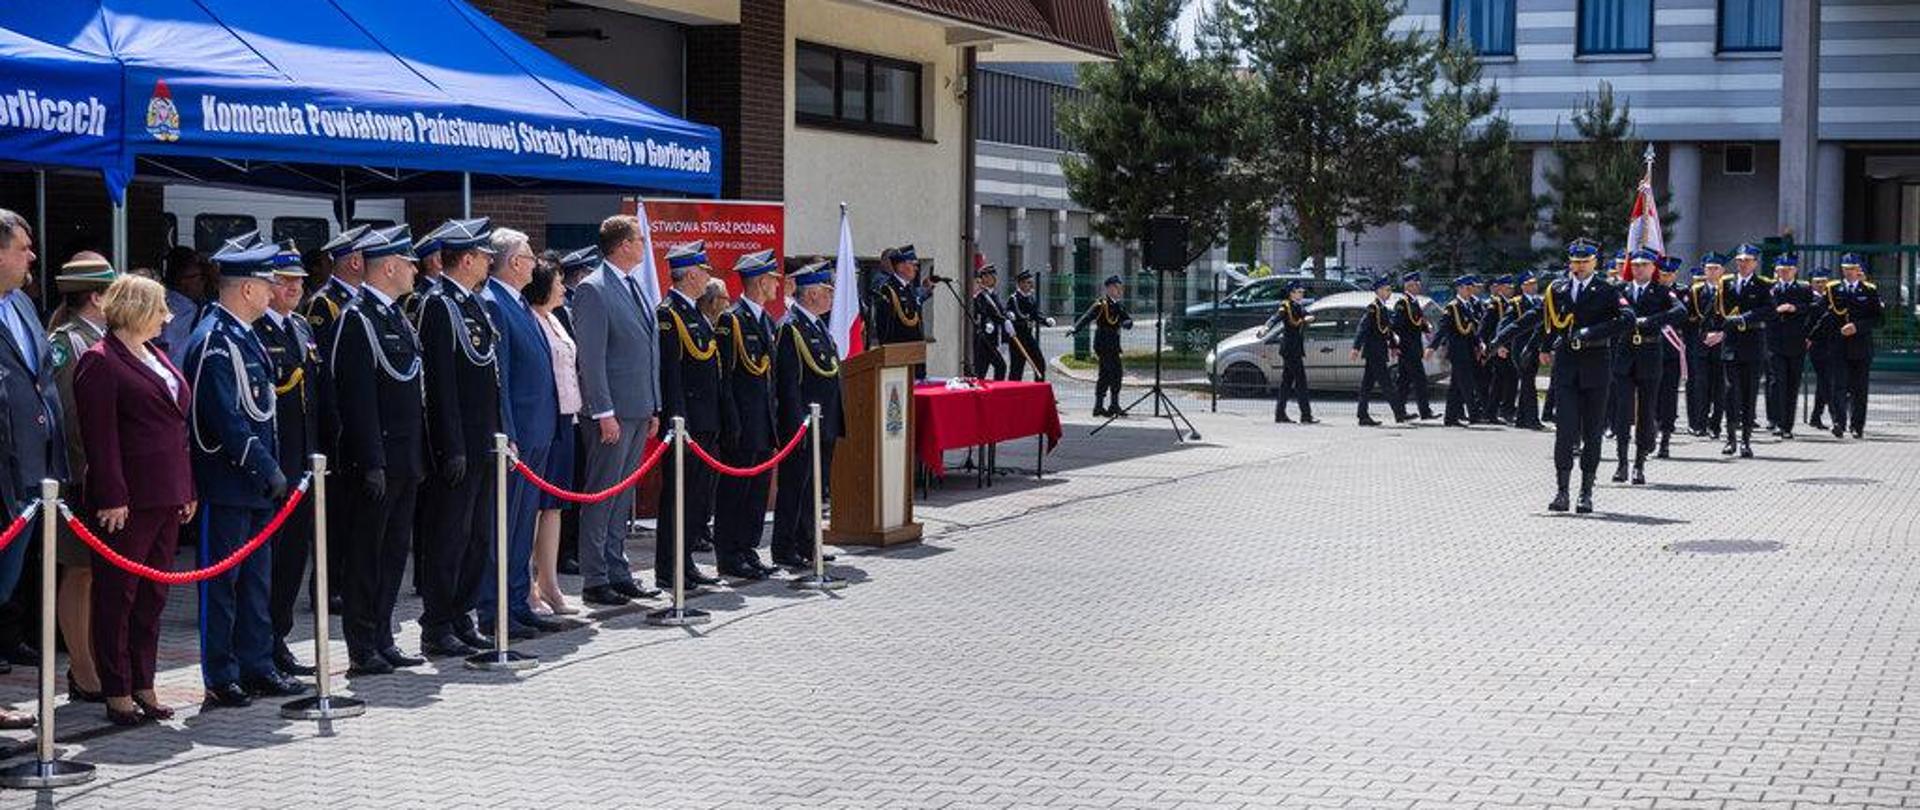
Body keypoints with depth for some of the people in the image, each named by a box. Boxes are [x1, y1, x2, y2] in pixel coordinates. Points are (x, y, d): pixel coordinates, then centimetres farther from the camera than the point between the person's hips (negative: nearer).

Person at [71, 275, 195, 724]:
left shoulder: (156, 355, 17)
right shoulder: (100, 361, -9)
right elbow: (99, 436, -15)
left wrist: (187, 489, 17)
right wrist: (112, 497, -20)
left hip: (166, 497, 9)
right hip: (127, 501, -8)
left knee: (153, 596, 12)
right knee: (118, 597, 0)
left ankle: (143, 686, 20)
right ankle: (118, 693, 6)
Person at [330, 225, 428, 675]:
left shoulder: (396, 316, 16)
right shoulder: (358, 318, -13)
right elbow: (358, 397, -18)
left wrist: (420, 454, 17)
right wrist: (372, 463, -21)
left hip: (404, 460, 9)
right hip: (376, 460, -9)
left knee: (394, 550, 13)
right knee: (365, 553, -1)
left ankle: (382, 640, 21)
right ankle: (362, 649, 5)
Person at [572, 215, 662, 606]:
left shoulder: (636, 287, 16)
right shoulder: (593, 290, -11)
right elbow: (591, 359, -15)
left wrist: (654, 409, 17)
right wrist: (604, 413, -19)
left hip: (640, 410, 9)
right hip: (613, 412, -9)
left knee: (623, 498, 13)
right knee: (602, 495, -3)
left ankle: (617, 572, 19)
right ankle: (595, 581, 1)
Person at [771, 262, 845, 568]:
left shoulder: (819, 325, 16)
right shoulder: (790, 327, -14)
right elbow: (788, 382, -18)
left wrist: (835, 421, 18)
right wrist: (799, 424, -22)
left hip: (825, 425, 9)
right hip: (802, 425, -9)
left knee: (815, 489, 14)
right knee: (794, 488, -3)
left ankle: (806, 546, 22)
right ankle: (784, 549, 3)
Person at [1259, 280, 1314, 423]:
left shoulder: (1298, 306, 15)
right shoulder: (1285, 307, -10)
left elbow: (1307, 315, 3)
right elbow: (1275, 318, -26)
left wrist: (1308, 318, -22)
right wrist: (1266, 328, -44)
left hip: (1296, 349, 9)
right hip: (1290, 348, -9)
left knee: (1287, 381, 10)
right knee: (1300, 381, -10)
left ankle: (1280, 414, 14)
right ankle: (1306, 415, -11)